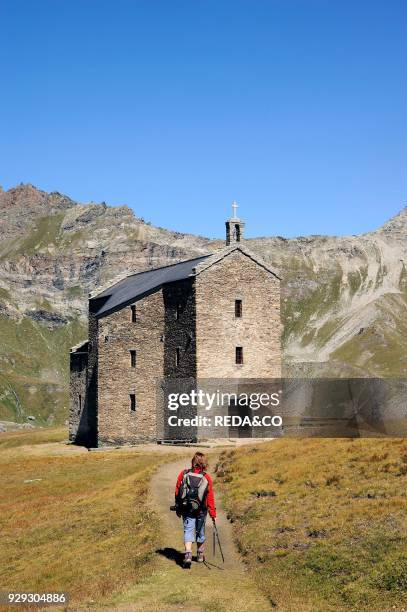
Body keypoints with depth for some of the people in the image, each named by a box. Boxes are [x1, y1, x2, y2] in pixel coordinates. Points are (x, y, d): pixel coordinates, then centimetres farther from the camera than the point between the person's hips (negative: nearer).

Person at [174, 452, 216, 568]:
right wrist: (213, 514, 1)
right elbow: (210, 498, -7)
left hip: (186, 509, -1)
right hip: (201, 511, 1)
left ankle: (188, 554, -21)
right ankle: (200, 555, 33)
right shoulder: (207, 478, -10)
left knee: (188, 531, 0)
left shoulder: (183, 474, -8)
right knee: (200, 532, 18)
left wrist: (178, 508, 13)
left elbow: (177, 492, 0)